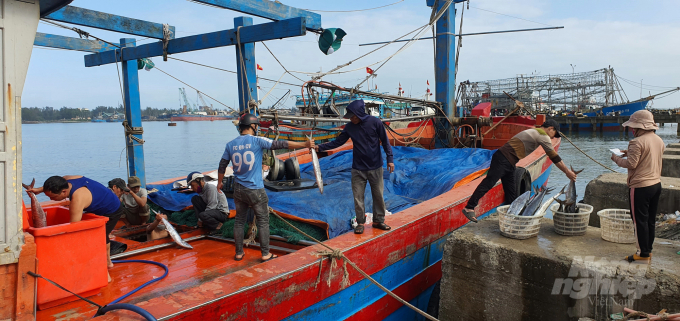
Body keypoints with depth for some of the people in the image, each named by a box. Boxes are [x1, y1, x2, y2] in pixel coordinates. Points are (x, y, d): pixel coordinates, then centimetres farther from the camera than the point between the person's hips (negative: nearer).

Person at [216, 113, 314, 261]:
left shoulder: (230, 145, 3)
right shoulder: (257, 141, -12)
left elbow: (222, 166, 11)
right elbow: (280, 144, -16)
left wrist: (220, 182, 28)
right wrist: (305, 144, -14)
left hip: (238, 190, 5)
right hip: (255, 191, -5)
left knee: (239, 221, 17)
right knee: (263, 222, 8)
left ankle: (239, 253, 25)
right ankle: (266, 254, 14)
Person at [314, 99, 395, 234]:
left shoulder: (375, 122, -9)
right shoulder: (349, 127, -1)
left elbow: (385, 141, -3)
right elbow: (337, 142, 3)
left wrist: (390, 159, -5)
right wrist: (320, 147, -5)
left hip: (375, 167, -1)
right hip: (358, 169, 2)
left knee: (378, 195, 8)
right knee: (358, 197, 3)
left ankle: (379, 220, 24)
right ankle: (360, 223, 15)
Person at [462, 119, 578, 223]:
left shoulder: (533, 132, 25)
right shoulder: (543, 136, -2)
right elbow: (555, 157, -1)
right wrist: (567, 172, 5)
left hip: (509, 163, 10)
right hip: (503, 159, -10)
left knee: (511, 191, 11)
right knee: (489, 182, -16)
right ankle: (469, 208, -19)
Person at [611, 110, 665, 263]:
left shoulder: (637, 142, -18)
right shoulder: (659, 140, 9)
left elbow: (631, 164, -19)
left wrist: (617, 158, -4)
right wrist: (630, 153, 16)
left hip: (640, 187, -8)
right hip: (656, 184, 9)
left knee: (640, 221, 0)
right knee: (650, 220, 16)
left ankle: (644, 254, 6)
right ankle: (648, 250, 25)